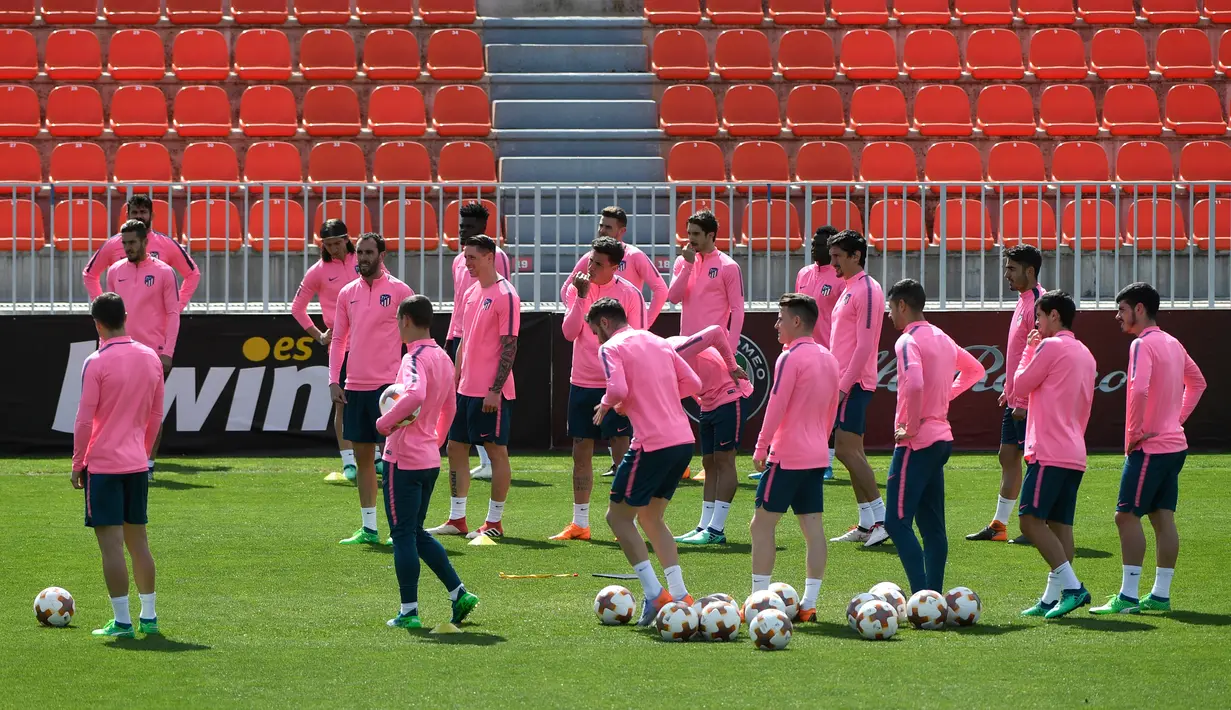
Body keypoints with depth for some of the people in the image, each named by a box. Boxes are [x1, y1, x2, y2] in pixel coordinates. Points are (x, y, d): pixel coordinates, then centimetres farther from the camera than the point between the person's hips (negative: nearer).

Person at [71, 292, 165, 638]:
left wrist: (77, 463, -2)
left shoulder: (96, 363, -13)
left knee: (111, 541, -5)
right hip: (137, 464, 6)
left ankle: (122, 622, -7)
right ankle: (148, 616, 17)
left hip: (103, 464, -6)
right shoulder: (150, 358, 5)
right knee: (138, 539, 14)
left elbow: (84, 421, -12)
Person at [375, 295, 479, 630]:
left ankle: (409, 612, 1)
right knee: (417, 533, 18)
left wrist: (386, 423, -23)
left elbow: (415, 395, -36)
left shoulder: (414, 357, -16)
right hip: (430, 459, 9)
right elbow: (450, 407, 22)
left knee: (403, 535, -1)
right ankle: (459, 593, 11)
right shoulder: (443, 358, 11)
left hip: (403, 460, -9)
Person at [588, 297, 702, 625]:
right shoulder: (658, 343, 19)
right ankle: (680, 595, 12)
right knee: (650, 517, 20)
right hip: (684, 440, 8)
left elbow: (618, 389, -19)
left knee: (618, 516, 4)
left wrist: (606, 406, 2)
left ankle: (654, 593, -7)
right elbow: (693, 383, 16)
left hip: (652, 445, -8)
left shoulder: (611, 348, -3)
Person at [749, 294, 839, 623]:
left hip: (787, 456, -8)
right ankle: (809, 604, 3)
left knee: (762, 525, -1)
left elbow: (776, 406, -16)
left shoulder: (791, 358, -13)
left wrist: (761, 447, -11)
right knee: (813, 527, 4)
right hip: (817, 456, 8)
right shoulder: (828, 358, 11)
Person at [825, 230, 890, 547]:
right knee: (851, 451, 9)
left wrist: (844, 384, -20)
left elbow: (864, 344, -19)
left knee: (847, 449, -13)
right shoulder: (849, 290, 17)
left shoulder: (867, 290, -13)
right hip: (844, 382, 10)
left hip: (855, 383, -10)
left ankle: (882, 519, -12)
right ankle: (866, 525, 11)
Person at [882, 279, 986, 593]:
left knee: (897, 521, -9)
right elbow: (975, 370, 30)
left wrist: (911, 426, -19)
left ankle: (921, 595, -18)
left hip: (916, 441, -9)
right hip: (942, 437, 9)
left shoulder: (908, 341, -13)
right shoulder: (943, 339, 14)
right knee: (932, 525, 11)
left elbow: (914, 383, -31)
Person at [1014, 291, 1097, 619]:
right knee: (1060, 524, 7)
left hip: (1049, 453, -9)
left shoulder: (1050, 347, -9)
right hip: (1075, 454, 9)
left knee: (1031, 519, -10)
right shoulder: (1085, 354, 18)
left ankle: (1072, 586, -18)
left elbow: (1019, 386, -2)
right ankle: (1052, 598, 5)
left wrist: (1028, 349, 10)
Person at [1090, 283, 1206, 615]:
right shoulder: (1172, 344, 13)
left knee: (1127, 515, -7)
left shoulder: (1142, 344, -15)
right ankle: (1161, 595, 10)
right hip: (1174, 444, 9)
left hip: (1148, 447, -9)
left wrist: (1134, 433, -17)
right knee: (1163, 518, 9)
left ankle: (1128, 596, -9)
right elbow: (1197, 382, 26)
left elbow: (1139, 390, -28)